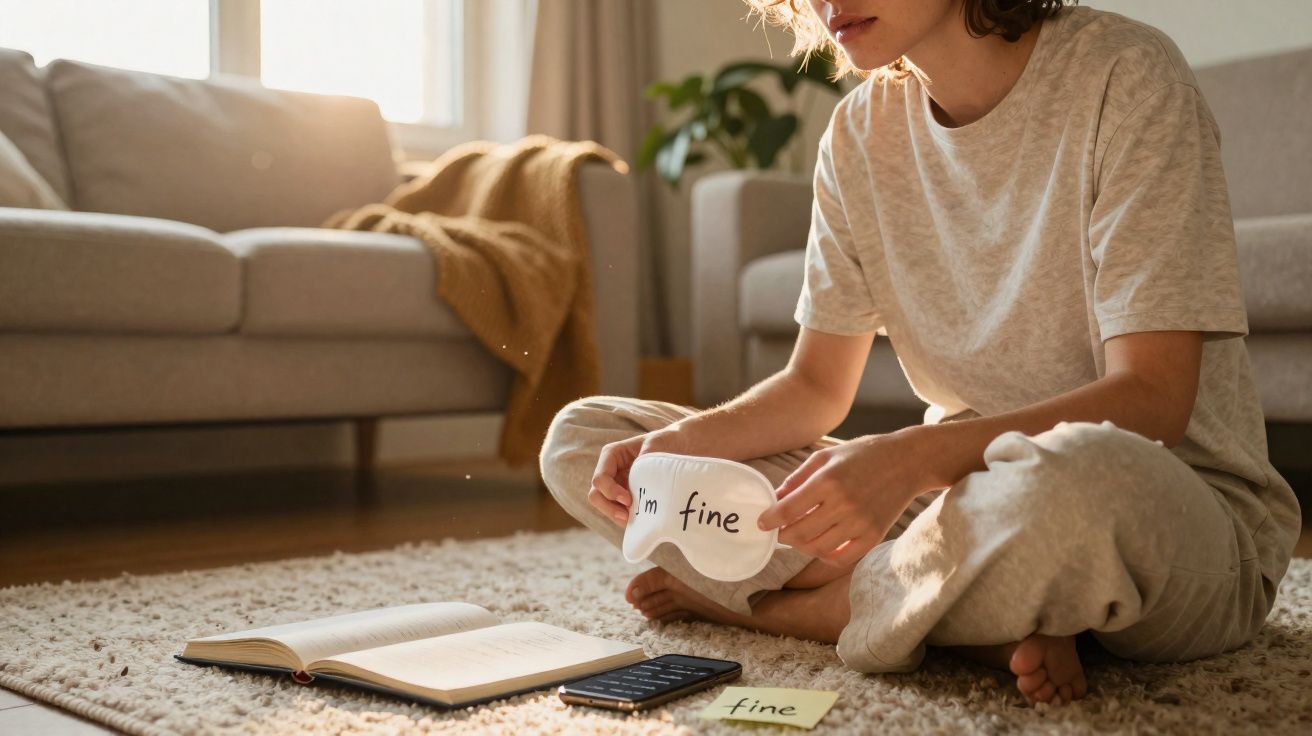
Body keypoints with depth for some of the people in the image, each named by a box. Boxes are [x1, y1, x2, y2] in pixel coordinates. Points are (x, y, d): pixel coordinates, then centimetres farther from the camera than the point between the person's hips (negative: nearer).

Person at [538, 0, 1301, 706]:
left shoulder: (1123, 77, -13)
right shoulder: (861, 132, 4)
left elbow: (1151, 398, -21)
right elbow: (817, 386, 6)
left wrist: (912, 456, -34)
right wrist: (677, 445, -13)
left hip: (1180, 506, -5)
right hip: (962, 490, 5)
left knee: (1072, 481, -44)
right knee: (580, 438, -3)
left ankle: (763, 603, -13)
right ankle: (980, 621, -15)